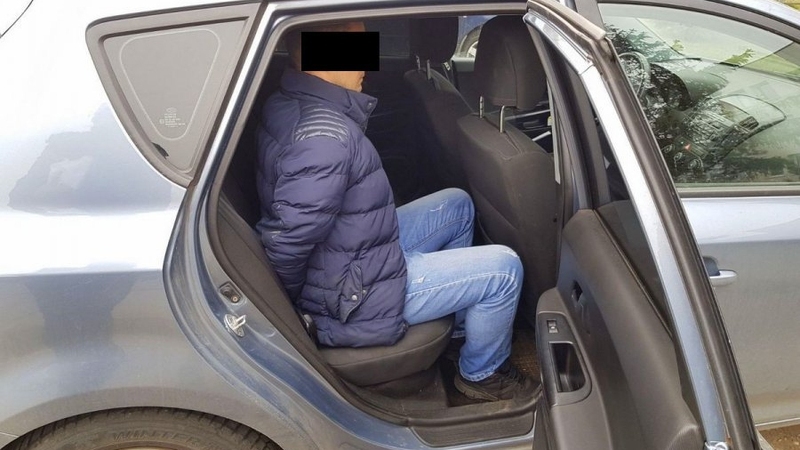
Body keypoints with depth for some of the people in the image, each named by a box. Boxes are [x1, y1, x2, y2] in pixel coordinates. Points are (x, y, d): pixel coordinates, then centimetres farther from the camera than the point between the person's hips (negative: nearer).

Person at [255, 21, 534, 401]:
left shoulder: (296, 106, 0)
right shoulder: (325, 135, -31)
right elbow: (286, 244, -31)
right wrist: (296, 302, -12)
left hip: (357, 253, 10)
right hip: (353, 297, -10)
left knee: (457, 205, 20)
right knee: (503, 269, -6)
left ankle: (460, 328, 32)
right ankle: (482, 373, 20)